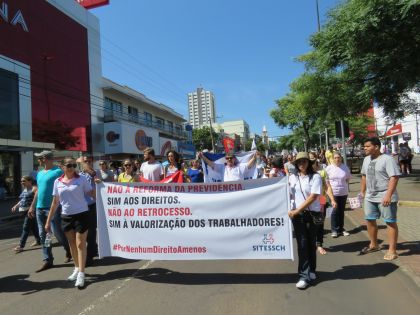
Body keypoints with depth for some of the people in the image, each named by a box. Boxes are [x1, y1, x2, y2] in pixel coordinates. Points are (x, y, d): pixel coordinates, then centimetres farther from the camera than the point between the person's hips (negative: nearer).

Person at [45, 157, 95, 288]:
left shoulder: (81, 179, -6)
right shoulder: (57, 182, 4)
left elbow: (92, 194, -5)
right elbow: (55, 202, 10)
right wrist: (48, 220, 10)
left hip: (81, 214, -4)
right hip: (66, 216, 4)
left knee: (80, 244, -1)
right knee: (72, 244, 16)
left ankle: (81, 273, 6)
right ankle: (77, 268, 33)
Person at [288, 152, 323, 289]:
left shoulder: (315, 177, -5)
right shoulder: (292, 177, 7)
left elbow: (313, 197, -13)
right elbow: (289, 195, 11)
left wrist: (297, 210, -16)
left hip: (312, 213, -2)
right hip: (296, 214, 2)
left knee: (311, 243, 9)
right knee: (302, 243, 2)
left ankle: (310, 272, 27)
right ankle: (305, 275, 8)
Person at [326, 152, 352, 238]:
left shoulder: (345, 167, 2)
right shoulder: (329, 168, -4)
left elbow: (348, 178, 13)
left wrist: (343, 184, 3)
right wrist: (330, 188, -6)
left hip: (343, 192, 3)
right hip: (333, 193, -3)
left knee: (341, 211, 12)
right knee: (335, 211, -3)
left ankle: (341, 229, 23)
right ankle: (334, 230, 7)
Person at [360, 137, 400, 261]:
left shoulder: (387, 159, -15)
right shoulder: (366, 159, 9)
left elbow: (394, 177, -21)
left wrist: (388, 195, -27)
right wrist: (362, 191, 16)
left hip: (385, 197, -8)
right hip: (370, 197, 8)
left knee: (390, 222, 4)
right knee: (369, 220, 16)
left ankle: (392, 250, 14)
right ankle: (373, 245, 35)